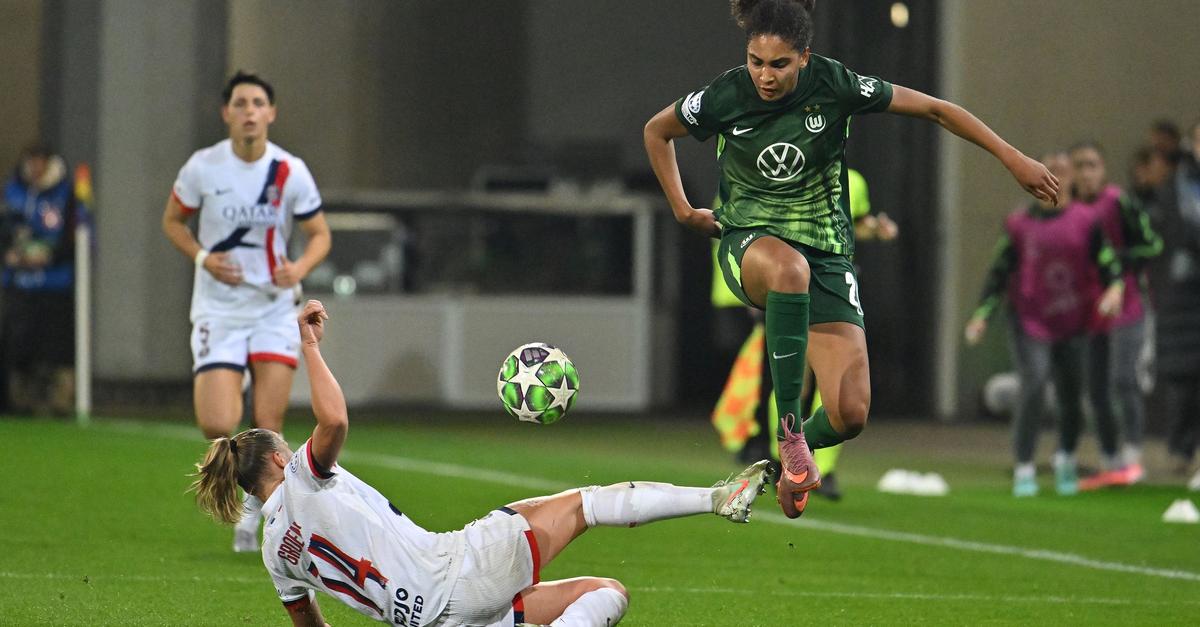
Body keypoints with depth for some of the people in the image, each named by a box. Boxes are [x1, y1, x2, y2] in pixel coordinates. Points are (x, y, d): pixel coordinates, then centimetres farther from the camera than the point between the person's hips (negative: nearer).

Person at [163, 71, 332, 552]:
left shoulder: (290, 172, -6)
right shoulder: (203, 167, -6)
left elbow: (319, 234, 5)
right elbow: (172, 220, 9)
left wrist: (300, 268, -17)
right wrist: (204, 258, -10)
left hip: (274, 309, 1)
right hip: (218, 310, -1)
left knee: (268, 426, -5)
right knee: (217, 426, -14)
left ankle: (255, 510, 18)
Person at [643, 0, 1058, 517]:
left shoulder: (833, 85, -13)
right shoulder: (725, 96, -10)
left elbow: (934, 109, -6)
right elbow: (656, 132, 10)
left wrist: (1012, 158, -8)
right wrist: (682, 211, 5)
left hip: (826, 251, 1)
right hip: (749, 242, -1)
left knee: (850, 415, -14)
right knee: (790, 267, -43)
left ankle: (803, 445, 25)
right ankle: (789, 431, -35)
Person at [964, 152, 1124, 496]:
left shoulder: (1086, 220, 1)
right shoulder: (1020, 224, 2)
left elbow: (1107, 259, -4)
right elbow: (1000, 271, 5)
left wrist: (1115, 286, -26)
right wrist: (982, 314, -2)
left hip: (1075, 323, 1)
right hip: (1030, 321, -1)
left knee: (1072, 395, 5)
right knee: (1033, 387, -17)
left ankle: (1066, 461, 32)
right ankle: (1024, 469, -9)